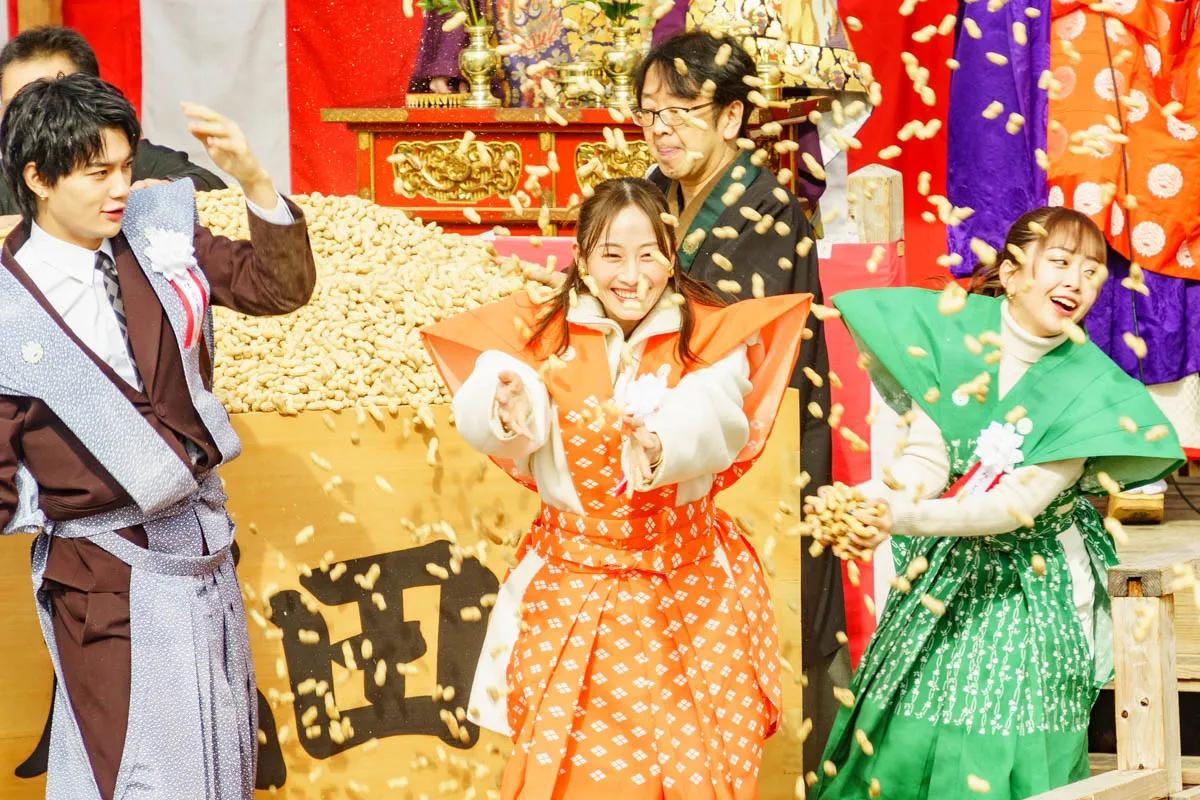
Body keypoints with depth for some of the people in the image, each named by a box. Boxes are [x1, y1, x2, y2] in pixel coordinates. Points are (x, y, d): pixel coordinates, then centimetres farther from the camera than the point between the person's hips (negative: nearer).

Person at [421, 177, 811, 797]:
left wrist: (660, 443, -42)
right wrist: (508, 410, -38)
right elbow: (483, 417, -14)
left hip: (685, 580, 0)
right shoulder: (543, 336, 2)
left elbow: (712, 422, -20)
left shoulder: (712, 338, -1)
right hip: (571, 581, 1)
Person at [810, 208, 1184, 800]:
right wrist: (872, 503, -34)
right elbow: (927, 458, -12)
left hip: (1032, 585, -2)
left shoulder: (1091, 387, -13)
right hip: (939, 572, 2)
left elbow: (1023, 501, -21)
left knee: (1011, 751, -2)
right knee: (910, 732, 6)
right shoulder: (956, 334, -7)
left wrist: (905, 517, -34)